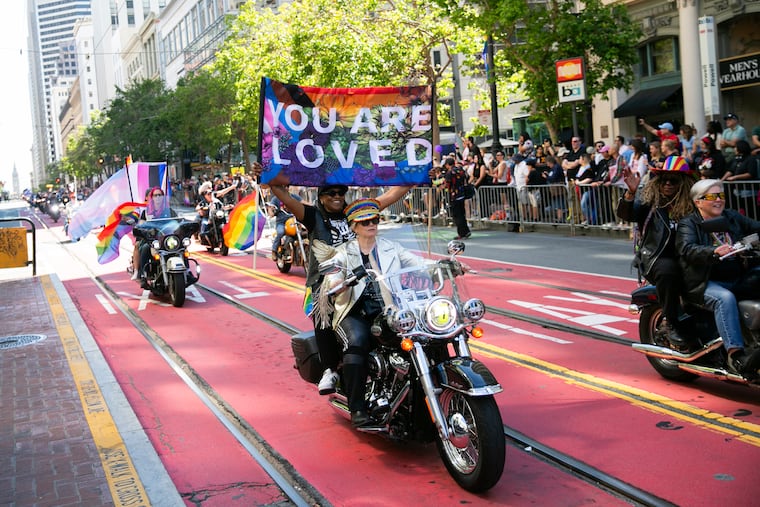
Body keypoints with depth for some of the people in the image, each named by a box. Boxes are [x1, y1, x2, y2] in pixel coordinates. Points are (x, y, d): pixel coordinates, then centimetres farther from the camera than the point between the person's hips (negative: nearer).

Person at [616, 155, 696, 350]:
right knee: (668, 270, -36)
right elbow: (624, 214, -11)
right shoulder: (649, 202, 6)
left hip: (682, 259, 3)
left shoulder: (690, 206, 14)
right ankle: (670, 323, -23)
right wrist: (631, 192, -28)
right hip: (654, 259, -3)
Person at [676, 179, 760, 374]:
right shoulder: (688, 224, 0)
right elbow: (688, 249, -18)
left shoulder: (732, 217, 19)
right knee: (725, 298, -34)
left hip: (738, 277, 6)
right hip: (706, 283, -6)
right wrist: (714, 252, -37)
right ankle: (735, 355, -41)